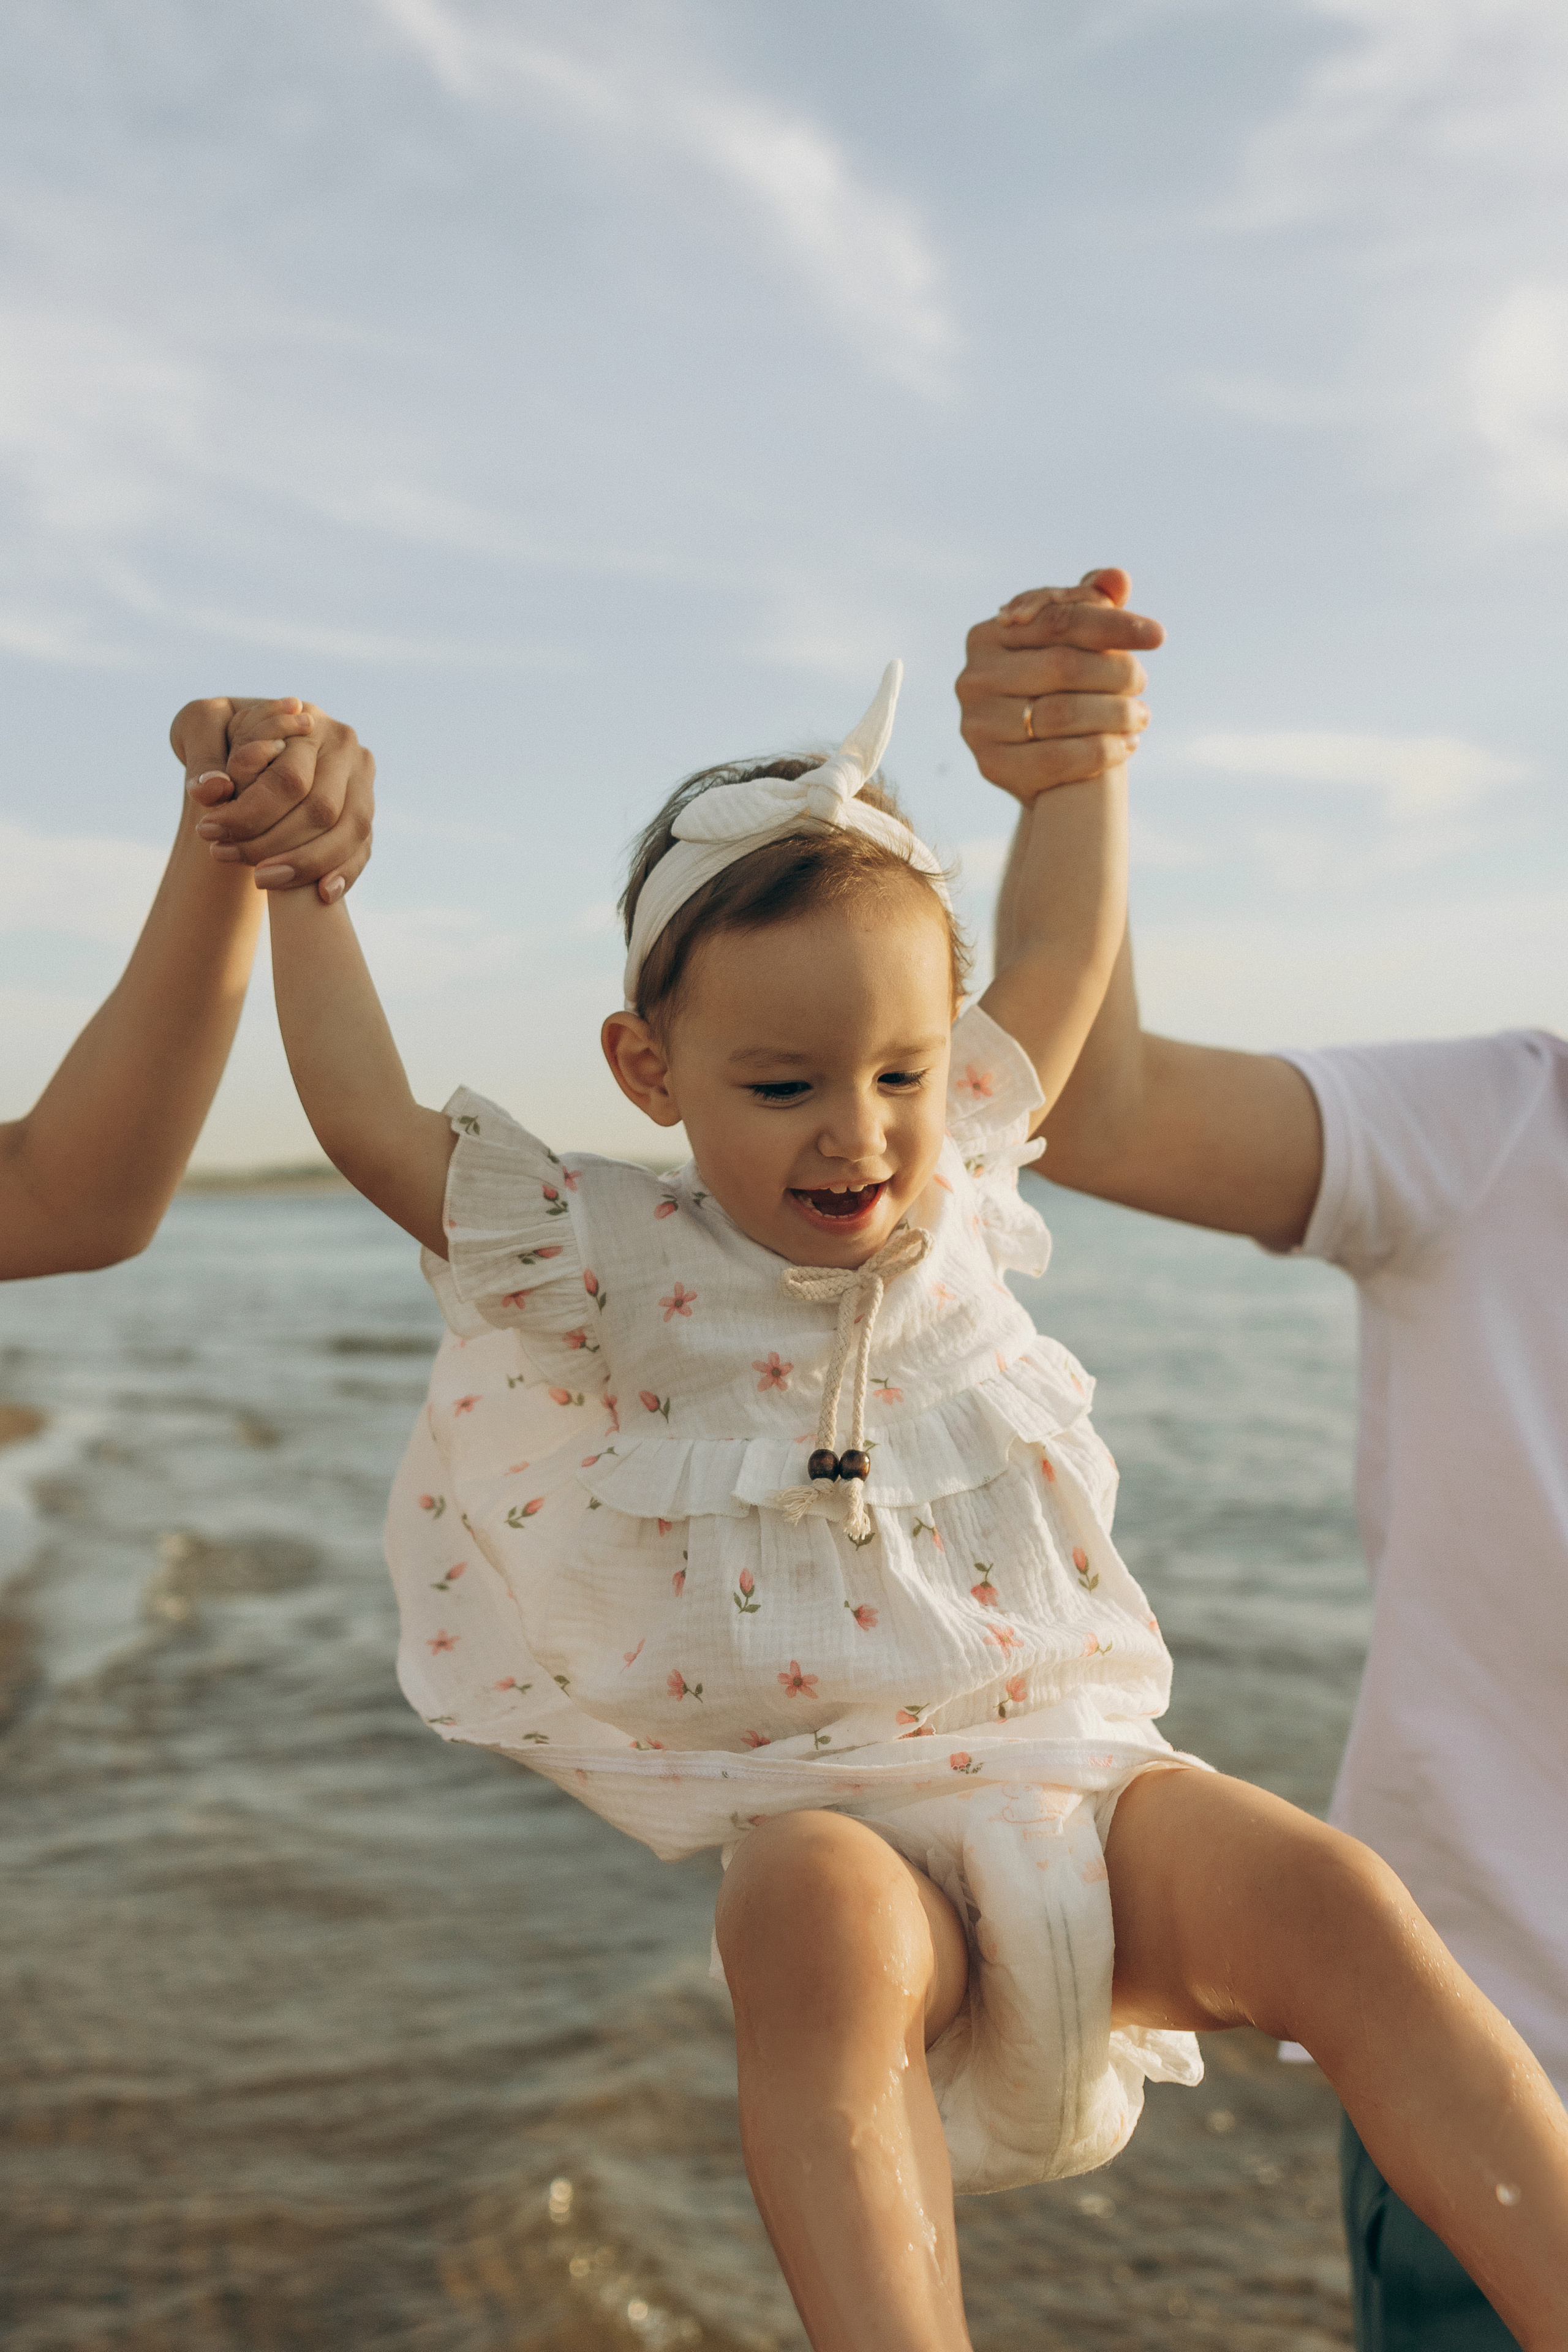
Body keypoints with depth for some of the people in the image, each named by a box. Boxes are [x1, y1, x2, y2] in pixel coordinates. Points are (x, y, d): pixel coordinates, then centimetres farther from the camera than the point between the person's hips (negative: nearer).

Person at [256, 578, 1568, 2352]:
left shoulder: (954, 1188, 10)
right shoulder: (620, 1264, 1)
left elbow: (1059, 968, 13)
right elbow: (369, 1120, -1)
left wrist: (1085, 760, 1)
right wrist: (299, 882, 4)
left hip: (1079, 1786, 4)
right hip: (835, 1823, -3)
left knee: (1337, 1903, -24)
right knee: (816, 1913, -39)